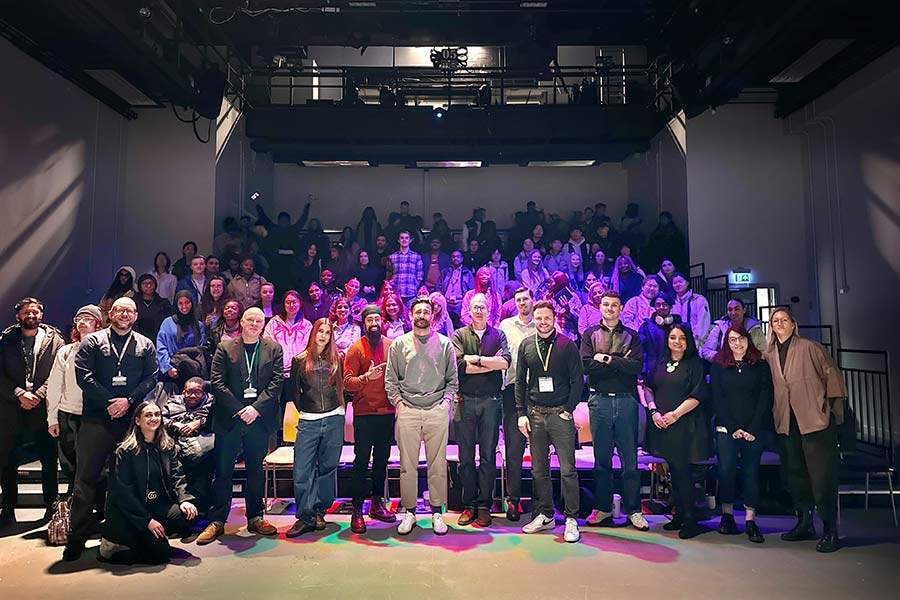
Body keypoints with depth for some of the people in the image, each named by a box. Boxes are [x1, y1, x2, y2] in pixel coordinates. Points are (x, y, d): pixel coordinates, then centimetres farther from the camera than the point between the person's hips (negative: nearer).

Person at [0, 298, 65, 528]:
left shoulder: (55, 339, 3)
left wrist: (38, 395, -13)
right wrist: (20, 394, -12)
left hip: (43, 407, -1)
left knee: (49, 460, 4)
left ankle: (51, 507, 15)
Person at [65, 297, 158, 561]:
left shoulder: (145, 345, 12)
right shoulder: (92, 342, 6)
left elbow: (151, 377, 5)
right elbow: (83, 375, -3)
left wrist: (129, 400, -10)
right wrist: (110, 402, -10)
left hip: (131, 419, 2)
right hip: (96, 420, -1)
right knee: (86, 476, 0)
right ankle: (78, 536, 9)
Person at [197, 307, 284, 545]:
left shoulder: (274, 349, 5)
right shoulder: (225, 348, 3)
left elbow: (277, 381, -1)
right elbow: (217, 382, -3)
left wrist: (255, 408, -12)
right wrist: (238, 410, -10)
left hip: (259, 419, 1)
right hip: (229, 419, -1)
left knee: (256, 469, 11)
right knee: (223, 471, 4)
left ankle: (255, 517, 22)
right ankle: (217, 521, 14)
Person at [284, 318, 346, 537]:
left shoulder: (337, 359, 7)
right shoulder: (300, 360, 5)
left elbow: (344, 386, 11)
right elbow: (293, 390, 10)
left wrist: (341, 408, 3)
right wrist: (304, 409, 8)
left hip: (334, 420, 1)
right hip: (308, 422, -1)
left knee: (328, 468, 7)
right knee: (302, 470, -4)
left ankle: (319, 511, 21)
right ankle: (306, 517, 6)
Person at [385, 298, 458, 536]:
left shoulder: (445, 344, 9)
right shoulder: (399, 344, 9)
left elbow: (453, 379, 11)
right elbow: (390, 379, 9)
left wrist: (446, 401, 0)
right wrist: (398, 402, -1)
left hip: (437, 411, 0)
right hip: (407, 411, 0)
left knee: (438, 464, 4)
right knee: (408, 465, 3)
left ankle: (437, 511, 15)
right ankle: (409, 511, 16)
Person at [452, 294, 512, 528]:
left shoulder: (498, 335, 9)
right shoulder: (460, 335, 7)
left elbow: (506, 362, -9)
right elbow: (459, 365, -9)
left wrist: (476, 359, -10)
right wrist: (491, 363, -8)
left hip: (491, 400, 0)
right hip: (466, 400, 0)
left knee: (488, 456, 4)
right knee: (465, 456, 5)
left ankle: (484, 506, 14)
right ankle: (469, 504, 16)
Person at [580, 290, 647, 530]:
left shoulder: (631, 336, 9)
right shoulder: (589, 334, 8)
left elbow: (637, 366, -7)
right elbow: (587, 366, -8)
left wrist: (607, 359, -11)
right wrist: (620, 363, -10)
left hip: (626, 401, 0)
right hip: (600, 401, 0)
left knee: (630, 459, 4)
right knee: (602, 459, 8)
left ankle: (633, 510, 15)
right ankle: (603, 508, 19)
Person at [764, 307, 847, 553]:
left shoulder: (810, 348, 0)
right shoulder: (768, 355, 11)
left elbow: (832, 375, -1)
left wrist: (834, 410, -4)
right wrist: (773, 415, 9)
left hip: (816, 419, -5)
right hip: (786, 422, 5)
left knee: (822, 476, -4)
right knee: (795, 475, 11)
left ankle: (830, 531, 4)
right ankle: (804, 524, 24)